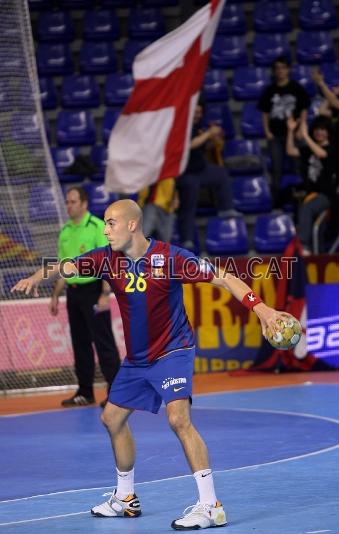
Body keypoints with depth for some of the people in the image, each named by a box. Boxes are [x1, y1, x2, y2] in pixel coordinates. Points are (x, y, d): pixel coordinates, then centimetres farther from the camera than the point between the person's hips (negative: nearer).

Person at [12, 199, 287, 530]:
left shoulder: (169, 257, -20)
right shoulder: (109, 258, -4)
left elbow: (222, 278, -21)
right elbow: (65, 267, -11)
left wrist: (260, 308, -31)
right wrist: (36, 278, -33)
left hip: (172, 352, -7)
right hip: (135, 358, 8)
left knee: (179, 418, -25)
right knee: (112, 418, 15)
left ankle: (210, 506, -24)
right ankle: (126, 499, 33)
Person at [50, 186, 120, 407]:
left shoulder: (98, 227, -9)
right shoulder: (65, 231, 12)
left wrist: (105, 294, -21)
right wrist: (56, 295, 16)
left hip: (92, 290, -7)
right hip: (73, 292, 7)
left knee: (104, 342, -7)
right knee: (80, 344, 10)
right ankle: (85, 393, 16)